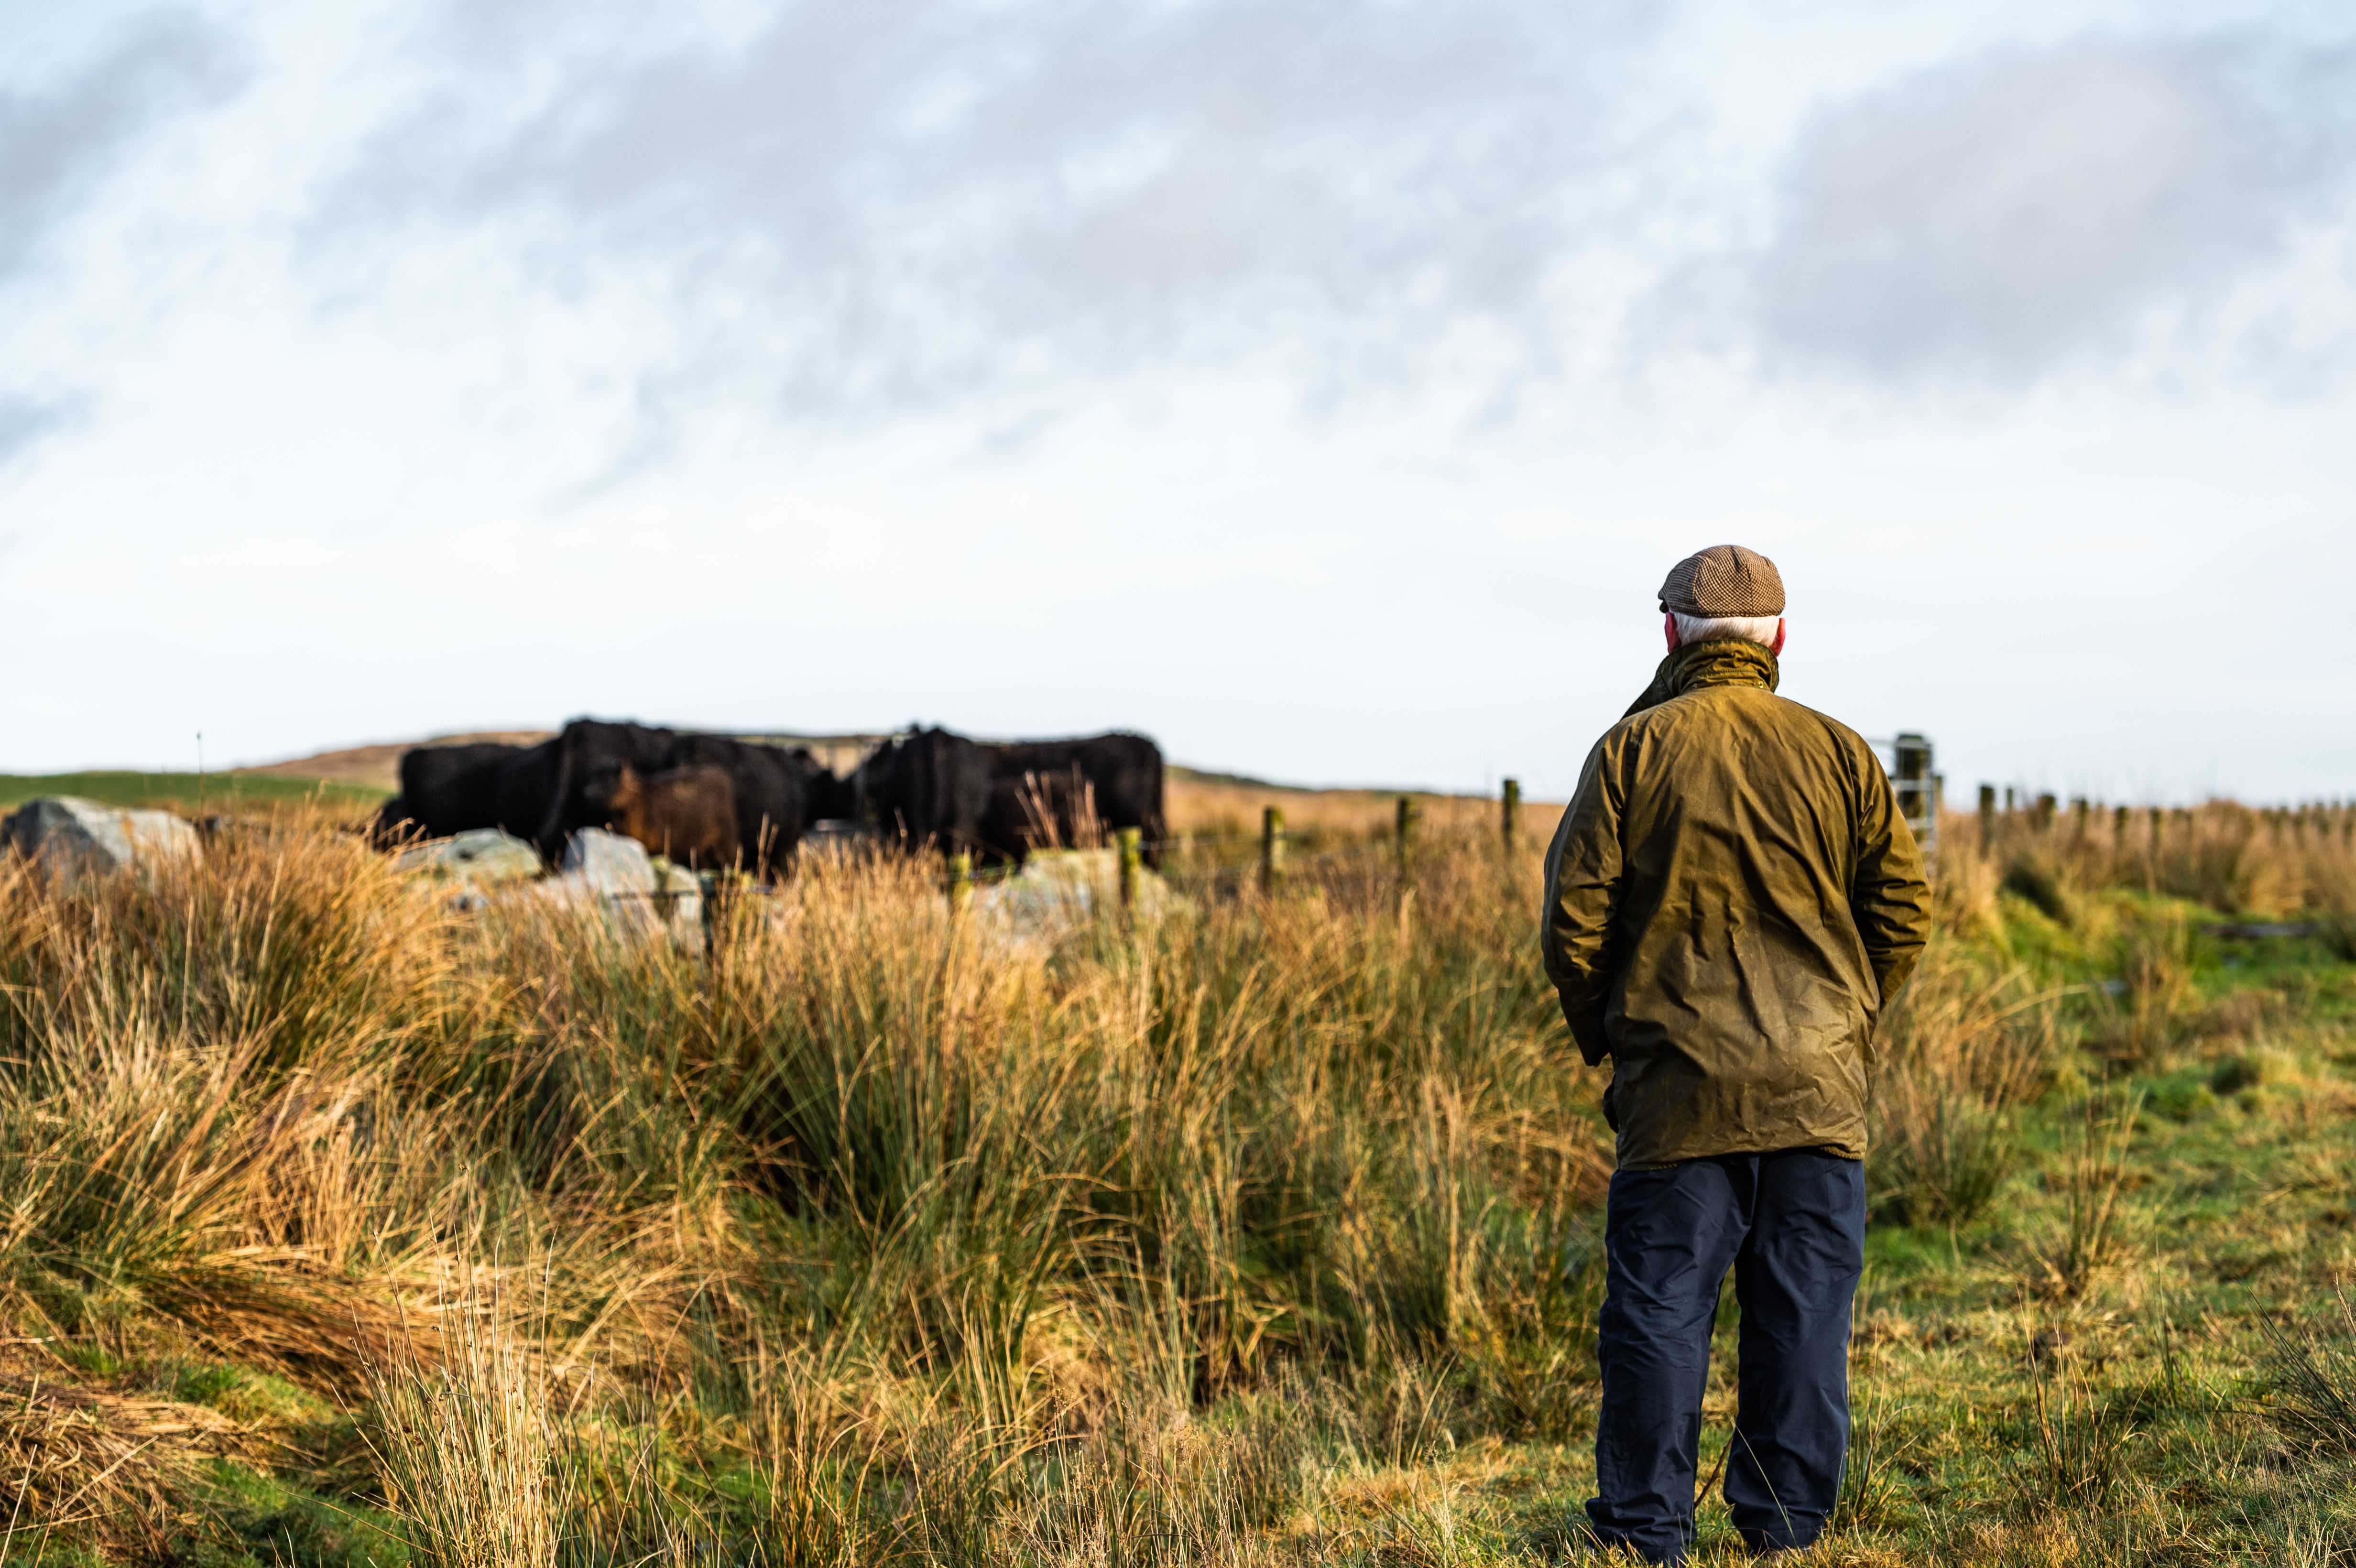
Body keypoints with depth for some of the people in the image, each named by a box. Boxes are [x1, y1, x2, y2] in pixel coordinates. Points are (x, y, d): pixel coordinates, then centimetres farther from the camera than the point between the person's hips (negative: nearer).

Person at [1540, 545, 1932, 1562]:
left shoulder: (1631, 750, -1)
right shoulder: (1838, 753, 5)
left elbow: (1574, 916, -3)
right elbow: (1902, 911, 5)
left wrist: (1600, 1036, 12)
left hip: (1676, 1087, -2)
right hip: (1818, 1089, 2)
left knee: (1658, 1310, 4)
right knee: (1804, 1315, 7)